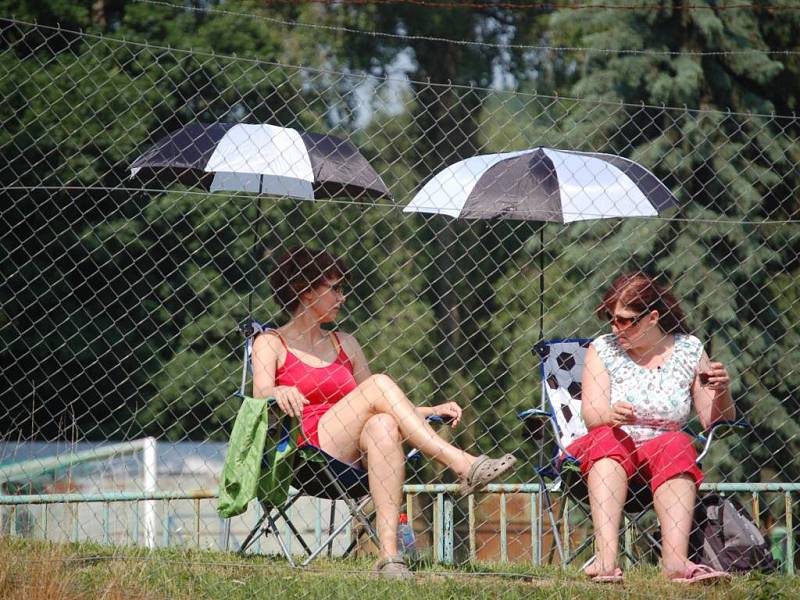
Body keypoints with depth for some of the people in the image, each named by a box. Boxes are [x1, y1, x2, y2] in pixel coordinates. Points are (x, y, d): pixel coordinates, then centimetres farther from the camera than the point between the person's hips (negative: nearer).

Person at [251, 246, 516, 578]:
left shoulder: (344, 344, 27)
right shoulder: (271, 343, 13)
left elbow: (379, 410, 23)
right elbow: (260, 395, -6)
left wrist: (431, 411, 7)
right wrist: (279, 393, -30)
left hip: (351, 457, 4)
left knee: (383, 425, -33)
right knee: (379, 385, -23)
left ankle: (389, 556, -48)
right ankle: (463, 466, -35)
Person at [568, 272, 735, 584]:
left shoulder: (689, 350, 4)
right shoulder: (602, 349, 1)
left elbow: (714, 422, 3)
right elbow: (591, 415, -12)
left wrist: (721, 392, -17)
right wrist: (611, 416, -34)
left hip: (665, 456, 1)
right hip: (605, 451, -1)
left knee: (677, 444, -31)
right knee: (607, 439, -33)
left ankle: (675, 560, -50)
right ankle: (606, 558, -52)